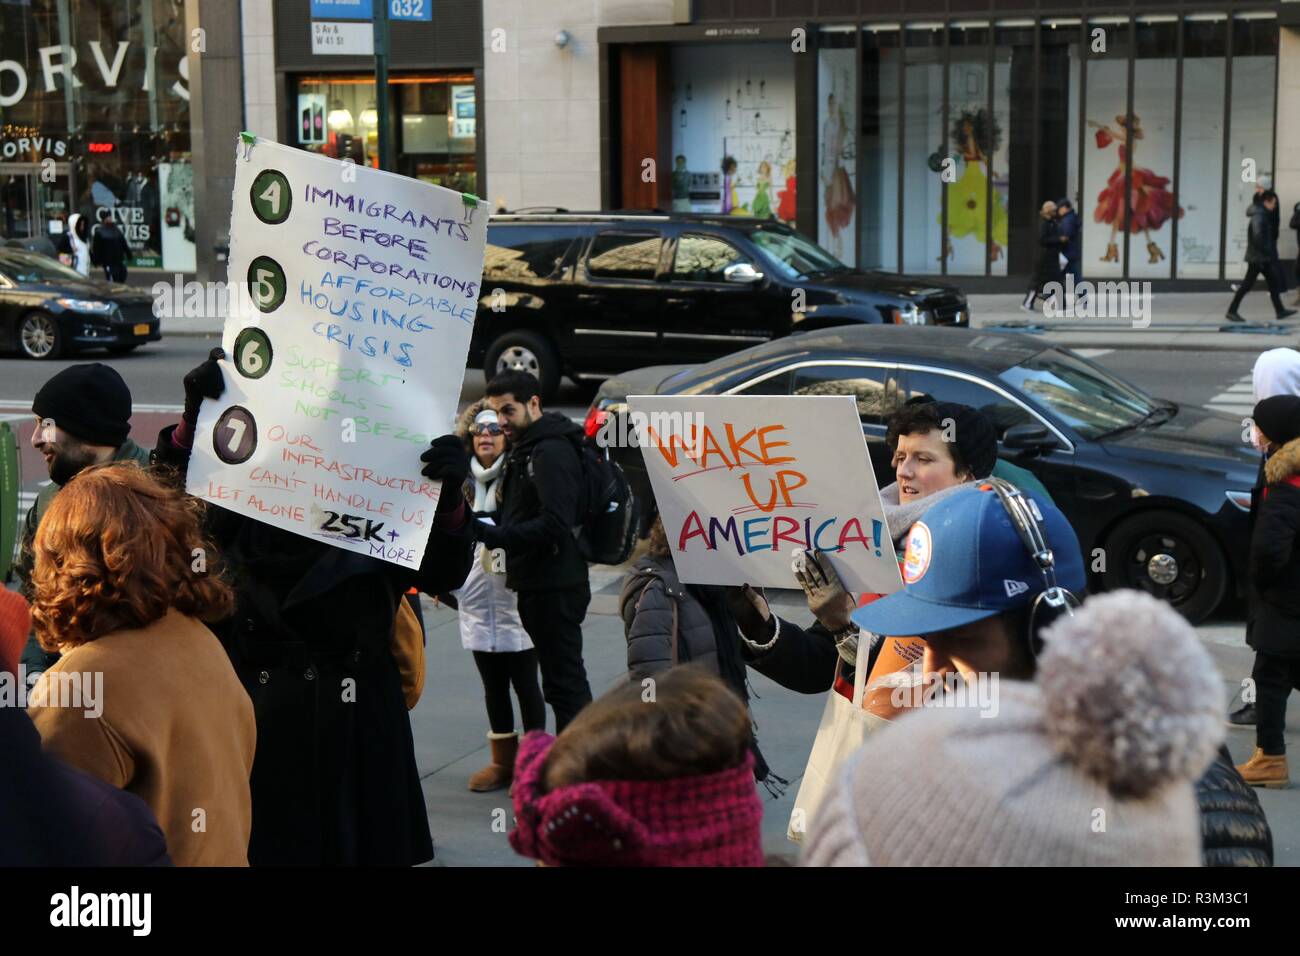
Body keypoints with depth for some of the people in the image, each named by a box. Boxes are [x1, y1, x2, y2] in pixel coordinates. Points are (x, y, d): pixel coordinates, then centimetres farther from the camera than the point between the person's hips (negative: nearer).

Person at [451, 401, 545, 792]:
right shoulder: (462, 483, 10)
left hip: (515, 597, -5)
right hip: (476, 599, 5)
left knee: (525, 683, 2)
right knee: (493, 684, 13)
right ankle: (503, 761, 23)